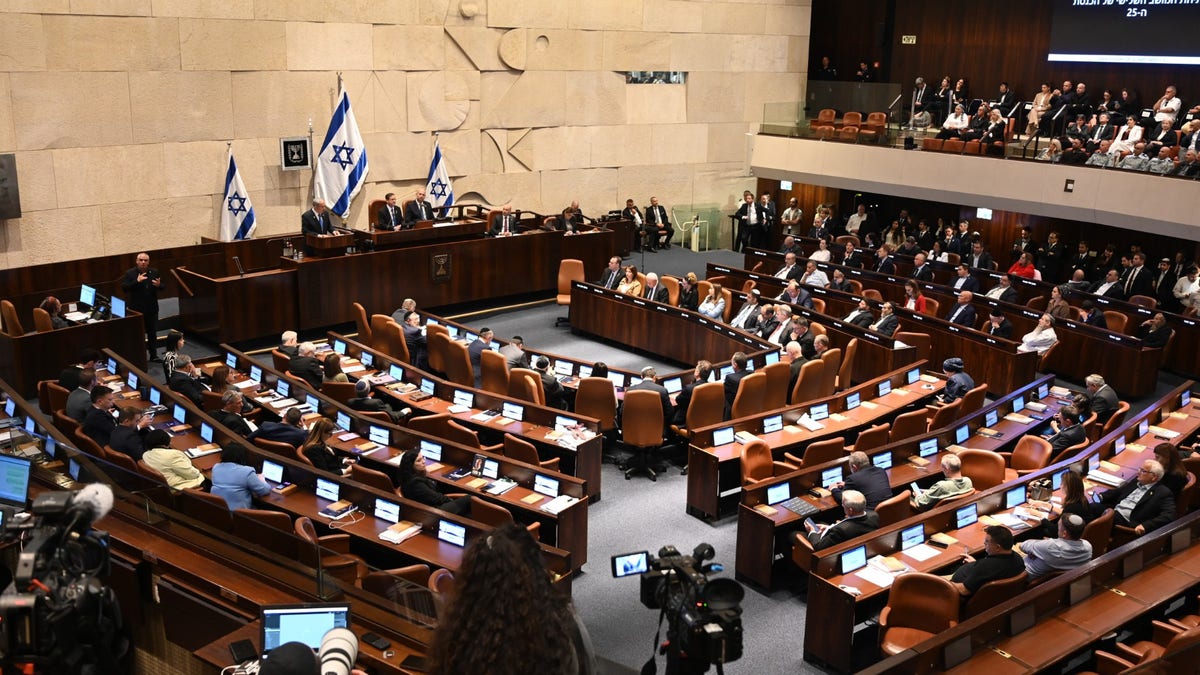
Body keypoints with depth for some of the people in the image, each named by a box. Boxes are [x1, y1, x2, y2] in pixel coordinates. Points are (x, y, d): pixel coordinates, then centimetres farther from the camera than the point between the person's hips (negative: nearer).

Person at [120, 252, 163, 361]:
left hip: (152, 309, 3)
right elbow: (124, 288, -17)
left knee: (152, 332, 11)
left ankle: (153, 355, 21)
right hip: (136, 309, -3)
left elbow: (162, 287, 8)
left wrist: (159, 285, -17)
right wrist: (136, 281, -29)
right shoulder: (130, 274, -6)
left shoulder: (154, 272, 4)